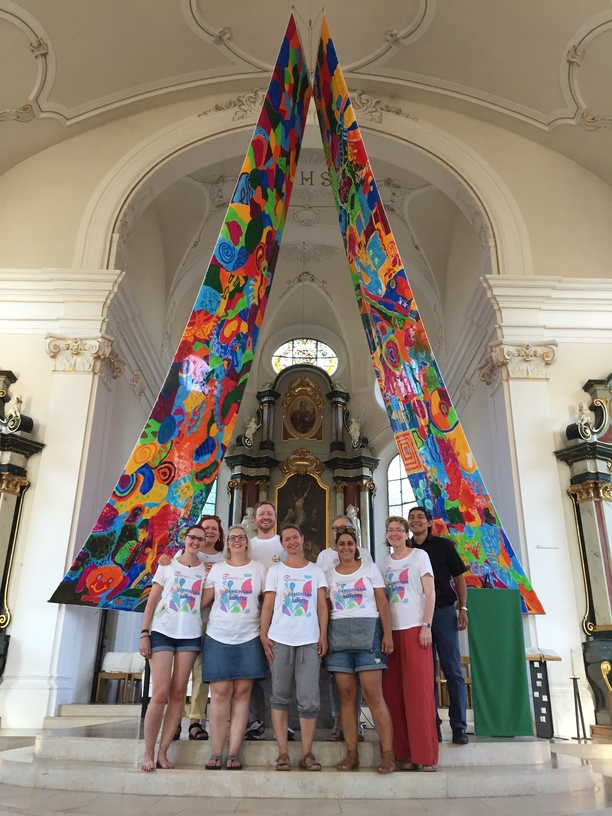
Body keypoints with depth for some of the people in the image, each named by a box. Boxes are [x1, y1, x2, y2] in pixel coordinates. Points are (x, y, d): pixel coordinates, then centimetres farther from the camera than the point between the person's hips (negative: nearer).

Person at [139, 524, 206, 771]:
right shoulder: (167, 565, 6)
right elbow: (152, 601, 3)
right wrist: (144, 633, -4)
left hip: (190, 635, 2)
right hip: (162, 632, -2)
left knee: (177, 694, 2)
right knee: (160, 693, -7)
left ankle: (162, 753, 10)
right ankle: (148, 754, 3)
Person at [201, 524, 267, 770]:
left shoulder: (259, 568, 7)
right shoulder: (216, 568, 9)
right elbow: (202, 600, 5)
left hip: (248, 639, 0)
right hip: (218, 638, 0)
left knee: (241, 694, 0)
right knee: (220, 694, -2)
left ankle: (233, 754, 6)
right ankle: (216, 754, 5)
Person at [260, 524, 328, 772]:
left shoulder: (316, 570, 11)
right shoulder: (275, 570, 9)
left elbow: (322, 606, 8)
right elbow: (267, 605, 5)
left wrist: (323, 636, -1)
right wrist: (263, 635, -4)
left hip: (309, 640, 0)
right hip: (280, 639, 0)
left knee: (309, 700, -3)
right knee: (280, 697, 4)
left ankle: (307, 753, 7)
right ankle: (282, 753, 11)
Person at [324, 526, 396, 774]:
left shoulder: (370, 569, 6)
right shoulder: (329, 575, 12)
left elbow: (382, 603, 2)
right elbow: (325, 609, 11)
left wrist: (387, 634, -6)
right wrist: (323, 638, 4)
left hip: (368, 632, -3)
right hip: (338, 635, 3)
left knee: (373, 694, -8)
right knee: (346, 695, 3)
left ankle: (388, 754, -2)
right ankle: (351, 754, 9)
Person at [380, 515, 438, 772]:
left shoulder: (419, 555, 2)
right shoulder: (384, 563, 13)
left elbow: (430, 592, -3)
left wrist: (426, 626, -12)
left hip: (414, 629, -4)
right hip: (390, 631, 4)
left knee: (419, 690, -5)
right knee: (393, 692, 3)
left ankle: (425, 755, 2)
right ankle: (403, 753, 12)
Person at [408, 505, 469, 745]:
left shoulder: (443, 545, 3)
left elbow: (460, 577, 5)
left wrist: (463, 609, -4)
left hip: (443, 612, -2)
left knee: (453, 671, -1)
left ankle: (458, 726, 6)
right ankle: (432, 725, 13)